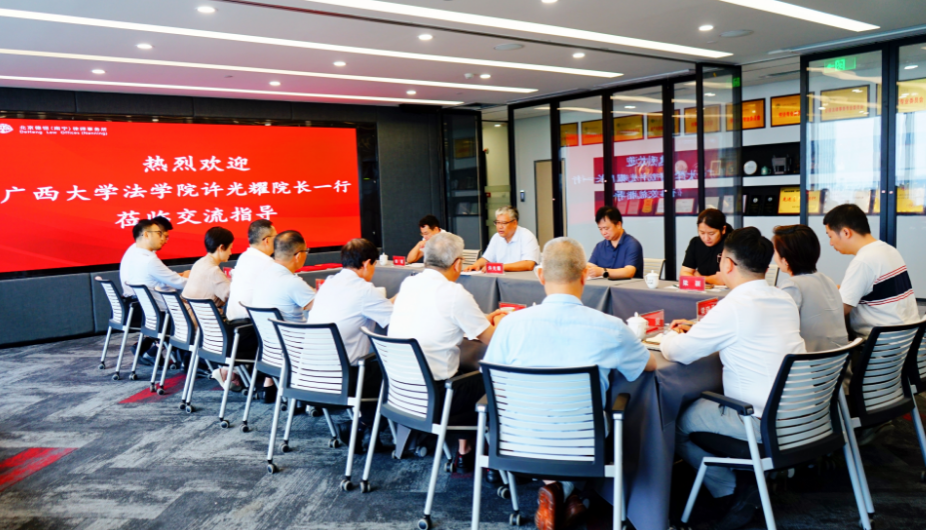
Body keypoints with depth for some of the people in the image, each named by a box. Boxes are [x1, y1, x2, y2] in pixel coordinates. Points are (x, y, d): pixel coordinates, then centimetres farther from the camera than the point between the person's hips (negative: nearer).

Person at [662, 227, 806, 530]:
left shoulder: (733, 307, -19)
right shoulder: (784, 300, 5)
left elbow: (678, 353, -13)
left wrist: (672, 336, 10)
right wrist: (696, 330, 21)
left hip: (763, 422, -8)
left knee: (677, 421, 6)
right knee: (704, 401, 24)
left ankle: (732, 491, 12)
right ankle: (748, 481, 22)